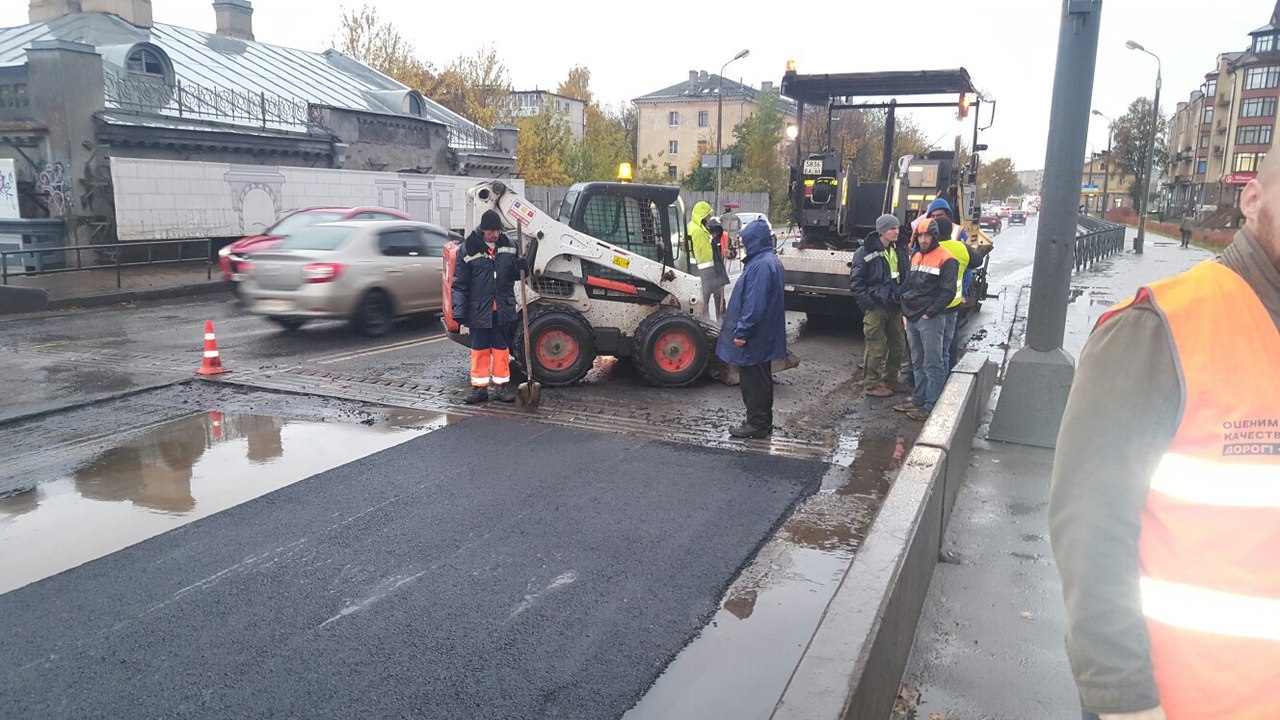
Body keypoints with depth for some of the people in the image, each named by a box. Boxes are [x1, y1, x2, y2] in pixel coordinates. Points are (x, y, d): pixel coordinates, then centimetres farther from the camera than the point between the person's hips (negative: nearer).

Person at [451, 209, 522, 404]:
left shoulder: (508, 246, 4)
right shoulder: (468, 251, -7)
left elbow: (515, 273, 15)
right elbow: (460, 284, -5)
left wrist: (523, 267, -10)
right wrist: (459, 313, -11)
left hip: (503, 311, 3)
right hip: (479, 311, -3)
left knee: (502, 349, 10)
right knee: (480, 349, 6)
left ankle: (502, 387, 20)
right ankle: (479, 388, 15)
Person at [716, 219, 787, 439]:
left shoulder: (760, 266, -22)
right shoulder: (770, 261, 12)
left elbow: (754, 303, -26)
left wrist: (742, 331, -23)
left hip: (754, 337, -10)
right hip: (764, 334, 10)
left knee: (753, 381, -1)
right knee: (761, 379, 17)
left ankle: (757, 424, 7)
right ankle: (762, 421, 27)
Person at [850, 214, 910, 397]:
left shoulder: (898, 252, 12)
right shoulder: (866, 252, -10)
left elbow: (904, 277, 22)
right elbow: (856, 281, -10)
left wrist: (903, 297, 10)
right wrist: (867, 302, -16)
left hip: (894, 306, 7)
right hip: (875, 307, -7)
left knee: (898, 346, 13)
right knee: (876, 348, -4)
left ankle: (889, 380, 30)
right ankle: (871, 384, 9)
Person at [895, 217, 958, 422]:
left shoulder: (945, 259, -9)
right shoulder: (915, 257, 16)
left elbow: (947, 292, -14)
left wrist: (929, 313, -15)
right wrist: (906, 311, 14)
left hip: (931, 320, -8)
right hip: (912, 318, 8)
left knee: (932, 364, -4)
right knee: (917, 362, 16)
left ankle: (932, 405, 0)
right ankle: (918, 399, 25)